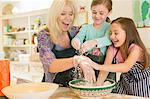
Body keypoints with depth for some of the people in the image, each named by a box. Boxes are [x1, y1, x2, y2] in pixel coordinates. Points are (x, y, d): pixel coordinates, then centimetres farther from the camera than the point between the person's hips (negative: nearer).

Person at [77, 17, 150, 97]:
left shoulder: (135, 48, -25)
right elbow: (106, 68, -16)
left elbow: (125, 67, -41)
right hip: (125, 83, 4)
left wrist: (98, 66, -51)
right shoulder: (112, 48, -10)